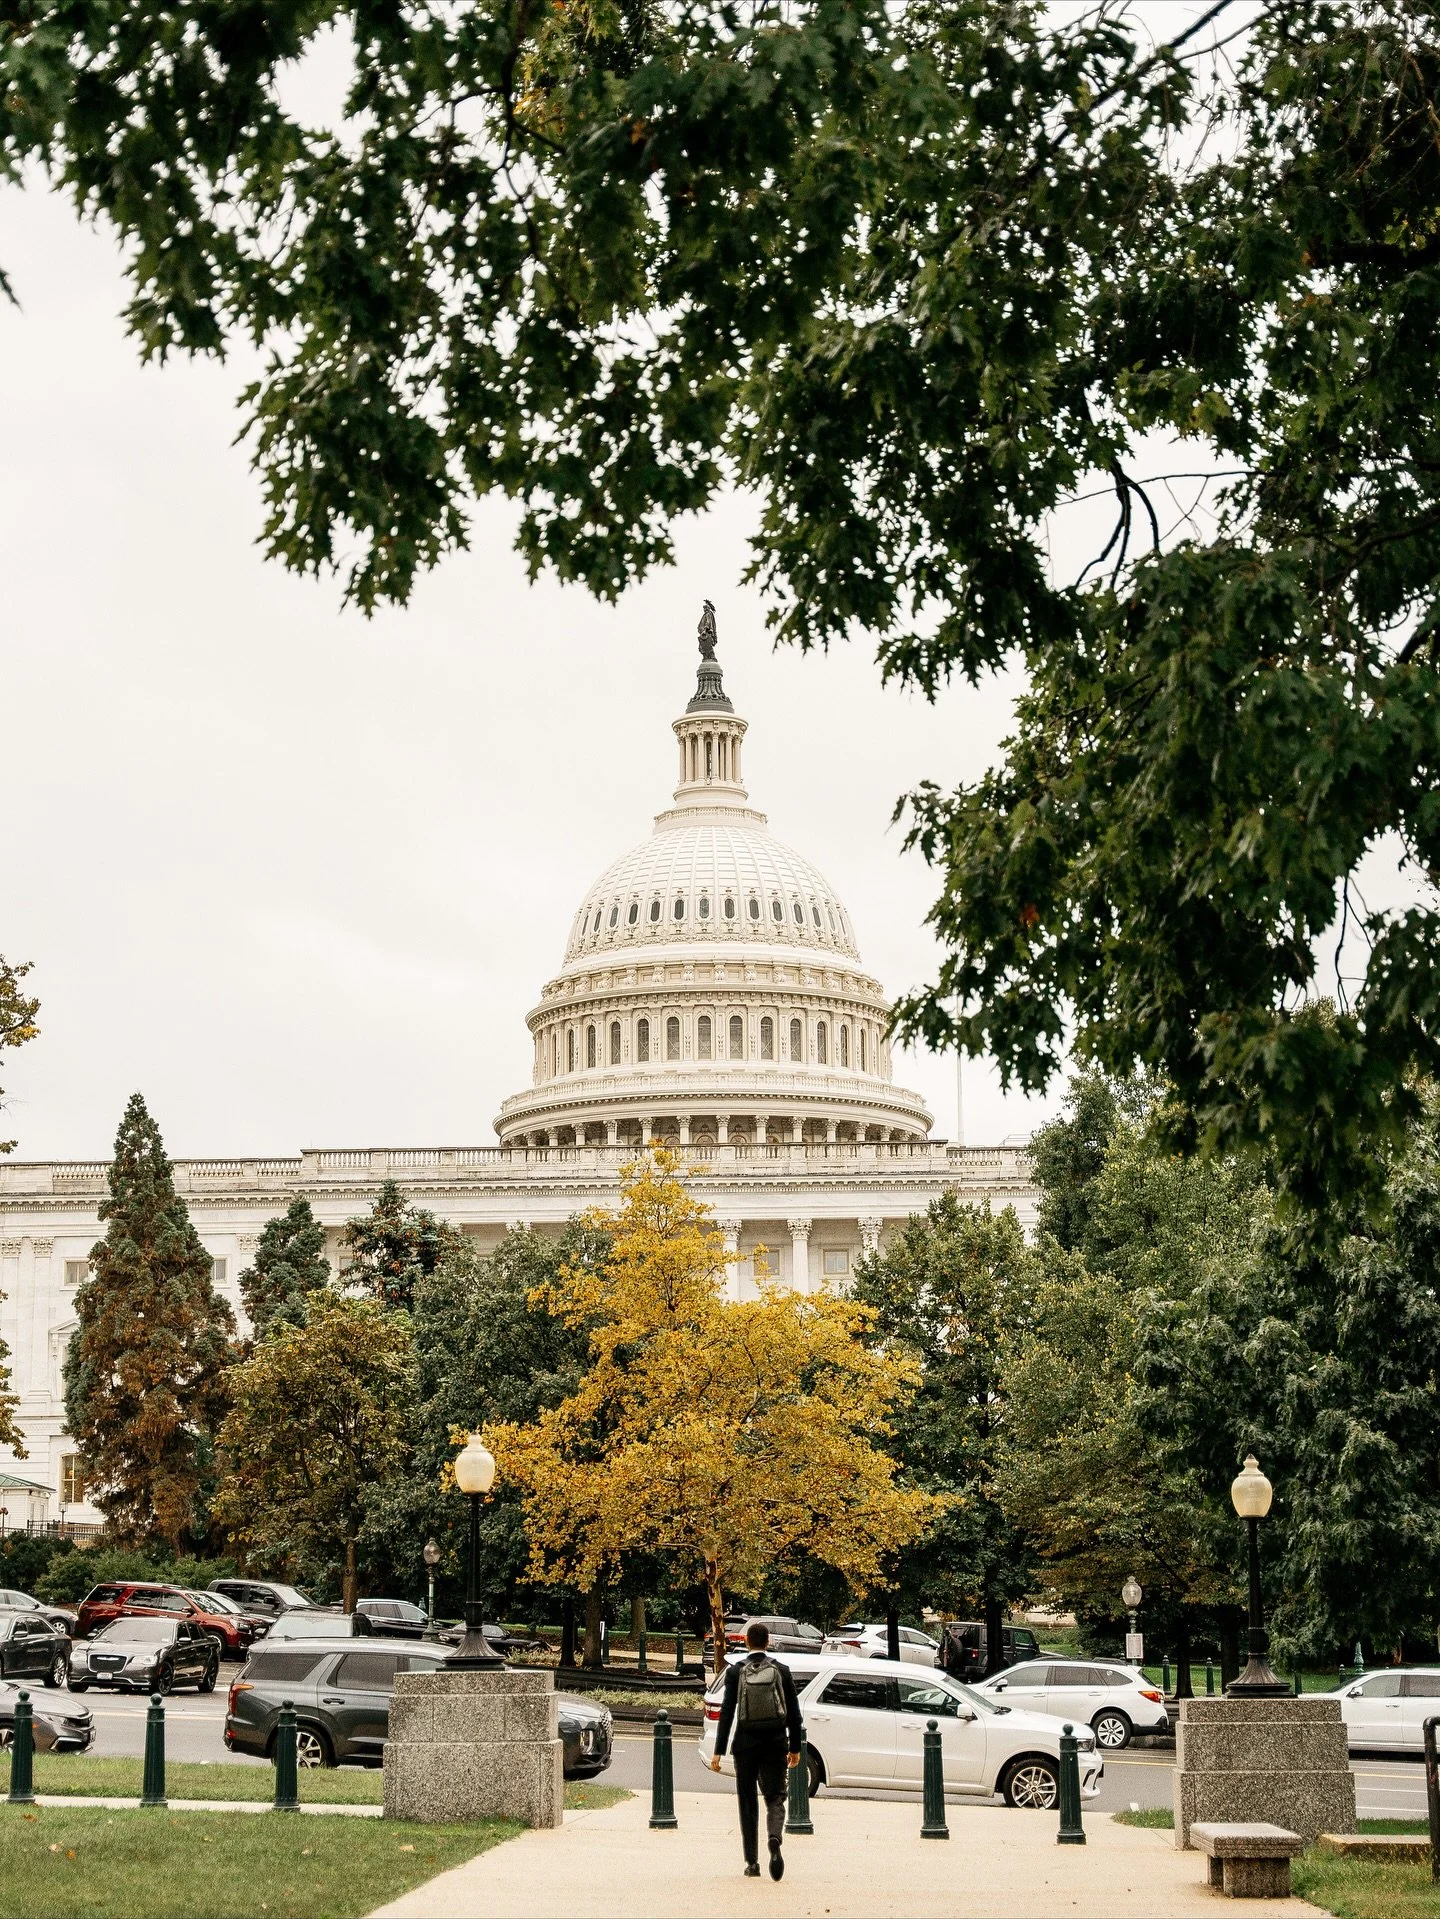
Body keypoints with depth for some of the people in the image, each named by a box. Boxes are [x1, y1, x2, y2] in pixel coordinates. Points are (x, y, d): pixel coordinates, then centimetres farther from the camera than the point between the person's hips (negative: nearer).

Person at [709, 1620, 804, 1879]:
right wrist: (795, 1748, 13)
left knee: (747, 1802, 11)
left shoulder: (736, 1672, -4)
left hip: (746, 1744, 0)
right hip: (775, 1744, 0)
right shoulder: (781, 1671, -1)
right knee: (775, 1798, 6)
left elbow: (726, 1713, -7)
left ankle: (752, 1862, 12)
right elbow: (794, 1712, 3)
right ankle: (774, 1840, -25)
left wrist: (718, 1751, -4)